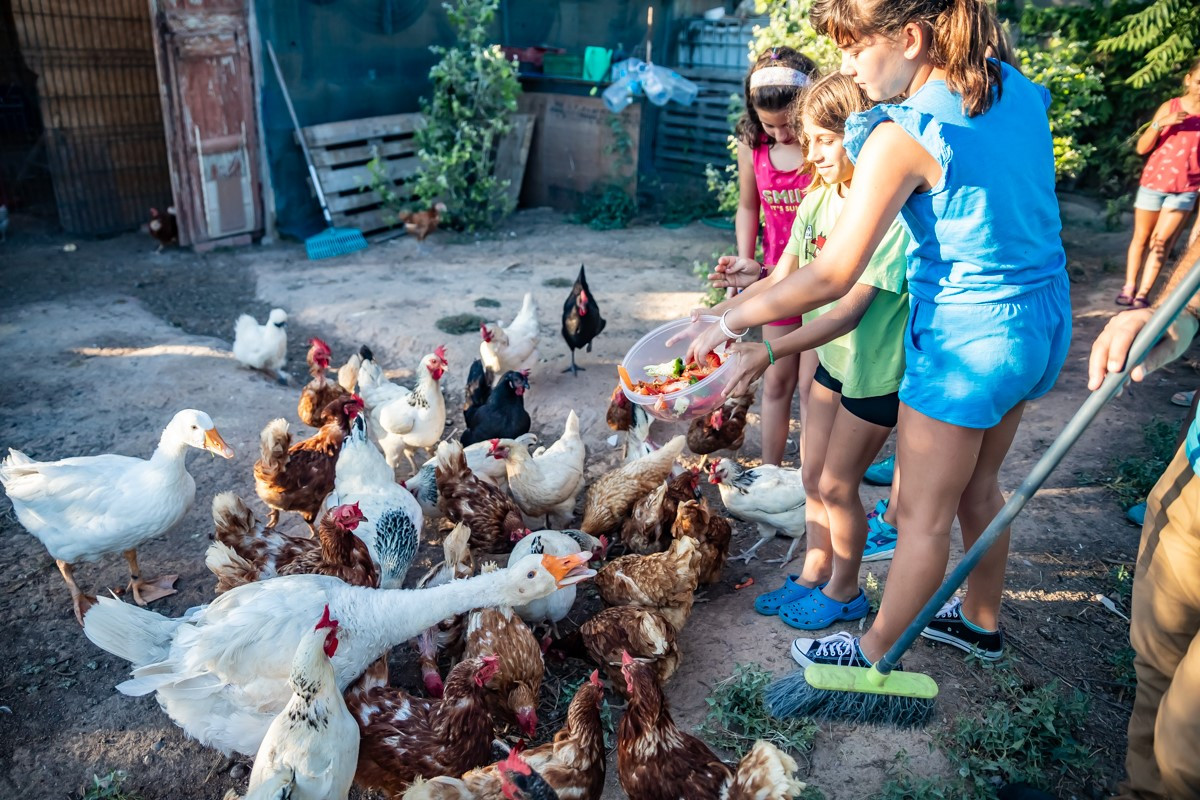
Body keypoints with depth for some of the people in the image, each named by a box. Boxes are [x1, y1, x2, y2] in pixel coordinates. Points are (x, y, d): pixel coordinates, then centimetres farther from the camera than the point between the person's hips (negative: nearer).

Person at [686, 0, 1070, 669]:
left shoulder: (902, 136, -21)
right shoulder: (1020, 90, 2)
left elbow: (833, 277, -23)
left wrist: (732, 322, -12)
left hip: (965, 335, -8)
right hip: (1045, 317, 8)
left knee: (923, 513, 7)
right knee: (979, 486, 25)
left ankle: (875, 654, 28)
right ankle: (982, 622, 45)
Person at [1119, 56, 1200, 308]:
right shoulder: (1169, 107, -2)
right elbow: (1142, 147, -5)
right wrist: (1161, 124, -19)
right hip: (1153, 182, 0)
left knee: (1161, 241, -5)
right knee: (1141, 238, 8)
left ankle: (1143, 293, -3)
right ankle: (1129, 287, 16)